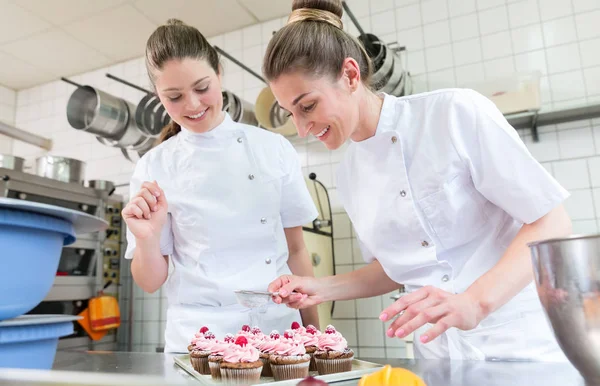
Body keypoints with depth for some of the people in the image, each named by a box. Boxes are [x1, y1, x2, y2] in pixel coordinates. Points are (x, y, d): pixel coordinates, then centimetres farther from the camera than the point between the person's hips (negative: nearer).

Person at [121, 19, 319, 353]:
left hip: (279, 329, 1)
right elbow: (151, 282, 1)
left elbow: (296, 250, 4)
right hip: (198, 338, 0)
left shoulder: (275, 148, -2)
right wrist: (147, 238, -19)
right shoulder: (154, 169, -3)